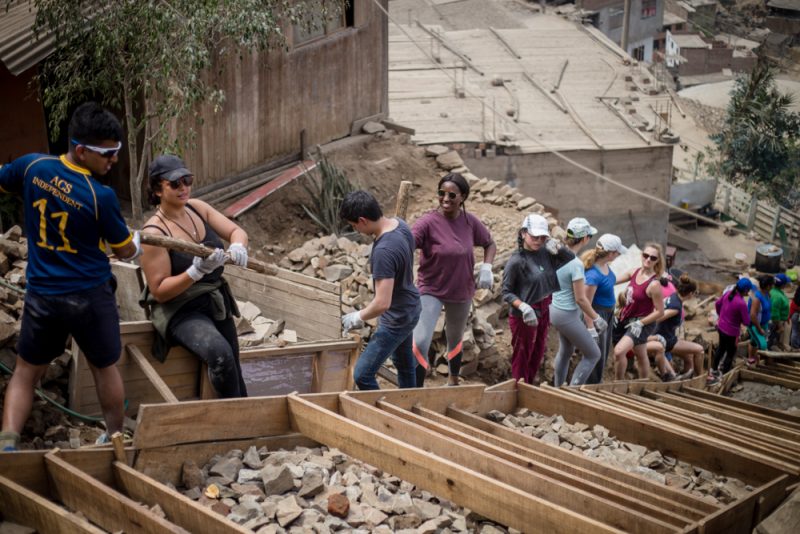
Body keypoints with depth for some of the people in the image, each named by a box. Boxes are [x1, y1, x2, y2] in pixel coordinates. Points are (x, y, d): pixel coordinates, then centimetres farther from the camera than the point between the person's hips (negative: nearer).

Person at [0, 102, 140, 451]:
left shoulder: (33, 166, -10)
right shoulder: (101, 196, -20)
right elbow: (125, 251, -5)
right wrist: (136, 242, 17)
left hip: (42, 294, 3)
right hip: (90, 296, -2)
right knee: (105, 369, 19)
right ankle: (115, 438, 34)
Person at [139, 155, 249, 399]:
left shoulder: (196, 208, 0)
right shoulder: (154, 233, -19)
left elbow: (236, 231, 2)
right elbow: (159, 291, -19)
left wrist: (237, 246, -22)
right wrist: (197, 271, -32)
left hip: (216, 301, 7)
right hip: (181, 311, -7)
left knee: (233, 368, 12)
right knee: (219, 353, -30)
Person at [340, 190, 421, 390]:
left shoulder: (384, 251, -35)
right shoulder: (399, 223, -7)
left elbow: (382, 303, -35)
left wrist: (358, 317, -16)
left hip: (396, 319, -10)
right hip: (409, 309, 10)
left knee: (362, 375, -6)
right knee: (405, 365, 26)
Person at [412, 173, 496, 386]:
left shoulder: (470, 221, -8)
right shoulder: (428, 222, -22)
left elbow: (490, 244, 9)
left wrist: (486, 268, -8)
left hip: (461, 291, 4)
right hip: (430, 290, -4)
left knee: (455, 339, 24)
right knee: (420, 343, -20)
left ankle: (453, 381, 49)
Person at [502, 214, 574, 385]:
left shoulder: (545, 253, -3)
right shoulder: (516, 260, -19)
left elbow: (571, 258, 8)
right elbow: (506, 292, -16)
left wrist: (556, 245, -8)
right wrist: (523, 307, -30)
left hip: (543, 312, 7)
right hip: (524, 315, -7)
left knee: (538, 353, 20)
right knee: (522, 356, 8)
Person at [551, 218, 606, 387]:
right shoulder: (576, 264, -26)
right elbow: (580, 299, -22)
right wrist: (596, 319, -9)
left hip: (555, 309, 9)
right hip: (568, 315, -9)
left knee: (565, 351, 28)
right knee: (593, 354, 8)